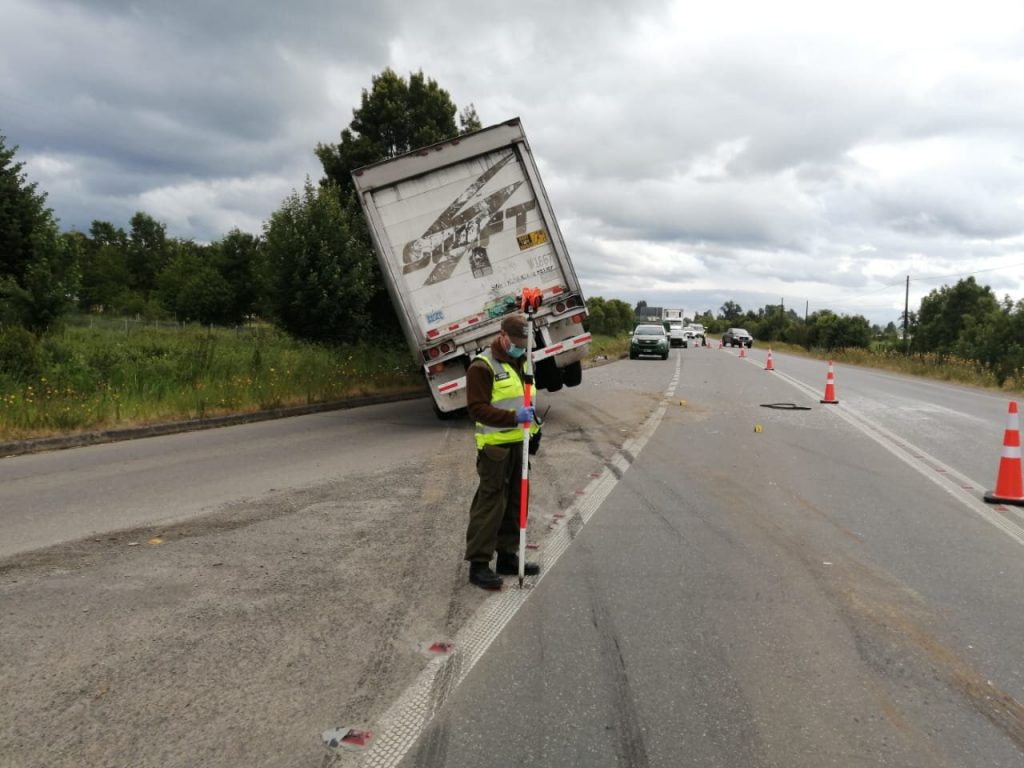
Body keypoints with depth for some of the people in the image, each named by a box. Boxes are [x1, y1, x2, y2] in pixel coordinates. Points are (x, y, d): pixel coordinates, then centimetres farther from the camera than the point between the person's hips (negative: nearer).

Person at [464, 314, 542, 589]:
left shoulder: (522, 362, 13)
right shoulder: (482, 366, -14)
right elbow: (477, 409, -21)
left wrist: (534, 422, 15)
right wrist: (514, 418, -30)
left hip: (520, 443, 8)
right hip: (495, 447, -8)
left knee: (515, 502, 13)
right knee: (490, 504, -5)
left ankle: (507, 557, 24)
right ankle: (478, 563, 3)